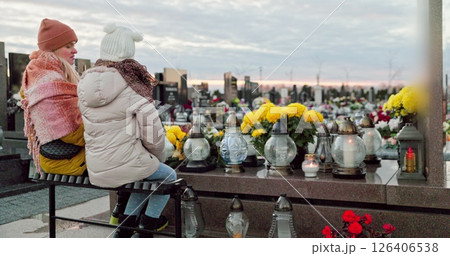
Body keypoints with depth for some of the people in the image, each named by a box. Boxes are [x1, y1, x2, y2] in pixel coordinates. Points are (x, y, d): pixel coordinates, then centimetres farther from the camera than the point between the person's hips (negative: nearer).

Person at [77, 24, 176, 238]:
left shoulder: (84, 84, 1)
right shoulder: (132, 86, -17)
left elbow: (94, 127, 9)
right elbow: (153, 133, -15)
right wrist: (159, 158, 7)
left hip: (96, 171, 6)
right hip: (125, 166, -6)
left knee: (146, 172, 33)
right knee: (169, 176, 24)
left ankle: (126, 221, 31)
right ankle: (150, 220, 30)